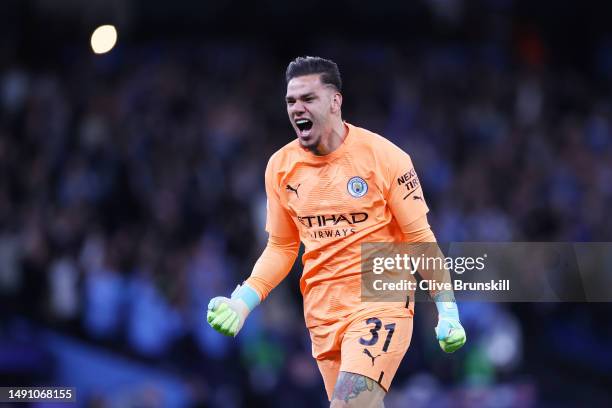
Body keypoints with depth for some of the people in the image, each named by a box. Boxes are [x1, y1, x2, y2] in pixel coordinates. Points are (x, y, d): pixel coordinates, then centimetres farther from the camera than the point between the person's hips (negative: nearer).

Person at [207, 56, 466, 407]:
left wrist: (448, 311, -8)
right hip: (322, 315, 5)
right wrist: (242, 301, 0)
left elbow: (420, 238, -3)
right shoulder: (281, 166, 4)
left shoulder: (384, 156, -8)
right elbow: (282, 247, 13)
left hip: (381, 305, -5)